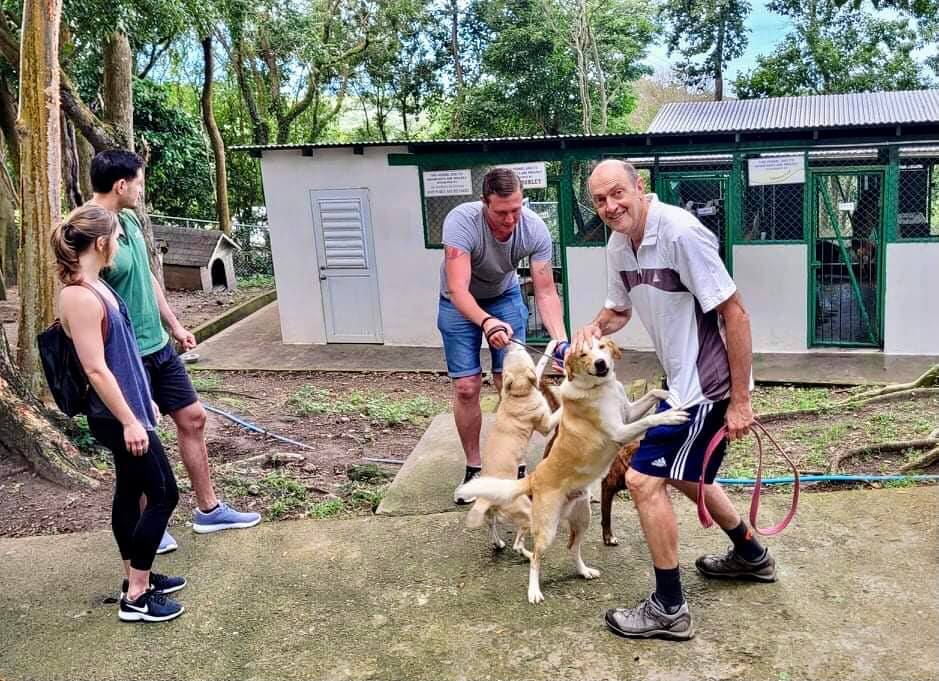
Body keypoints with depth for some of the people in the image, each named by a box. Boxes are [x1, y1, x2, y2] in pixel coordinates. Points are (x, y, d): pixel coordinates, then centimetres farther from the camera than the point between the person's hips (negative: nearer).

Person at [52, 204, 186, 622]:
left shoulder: (94, 286, 7)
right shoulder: (80, 297, -23)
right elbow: (95, 369, -24)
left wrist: (143, 401, 21)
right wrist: (129, 421, -21)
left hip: (126, 407, 10)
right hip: (116, 416, -10)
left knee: (130, 491, 17)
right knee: (164, 494, -3)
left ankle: (136, 578, 31)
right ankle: (136, 596, 7)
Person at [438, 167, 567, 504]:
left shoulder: (535, 228, -27)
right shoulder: (460, 221, -37)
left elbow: (545, 293, -24)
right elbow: (458, 290, -43)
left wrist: (561, 340, -39)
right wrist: (486, 322, -62)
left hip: (505, 297, 2)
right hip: (460, 303, -2)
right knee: (466, 387, -5)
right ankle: (473, 467, 12)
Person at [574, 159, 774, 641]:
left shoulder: (680, 233, -24)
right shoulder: (618, 245, 3)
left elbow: (735, 314, -22)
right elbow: (619, 310, 20)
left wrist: (740, 401, -21)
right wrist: (591, 329, -3)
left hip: (707, 383, -10)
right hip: (682, 380, 10)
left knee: (644, 479, -9)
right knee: (685, 475, 25)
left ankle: (669, 610, 6)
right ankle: (751, 556, 49)